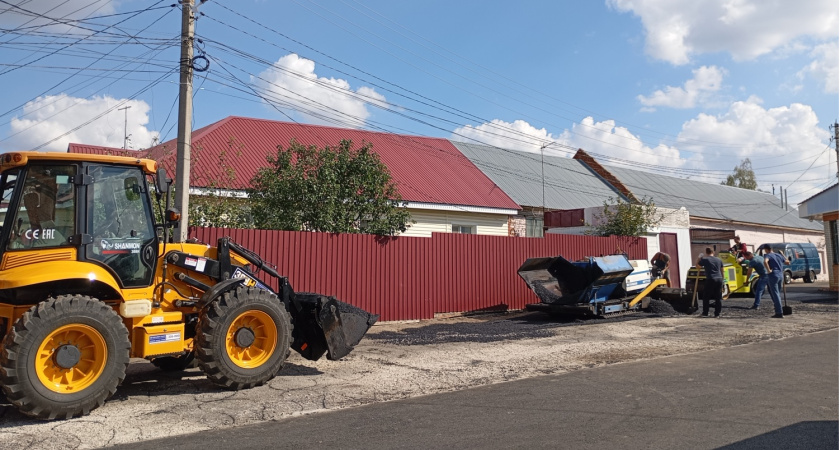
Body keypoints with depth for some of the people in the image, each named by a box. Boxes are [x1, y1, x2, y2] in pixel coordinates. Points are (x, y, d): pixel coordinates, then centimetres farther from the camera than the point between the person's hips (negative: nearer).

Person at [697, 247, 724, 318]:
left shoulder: (704, 259, 0)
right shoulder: (719, 260, 14)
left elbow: (698, 265, 14)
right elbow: (722, 271, 19)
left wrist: (698, 260, 31)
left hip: (710, 280, -4)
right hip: (719, 279, 4)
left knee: (706, 297, 7)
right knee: (718, 298, 8)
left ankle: (705, 313, 8)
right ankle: (717, 314, 7)